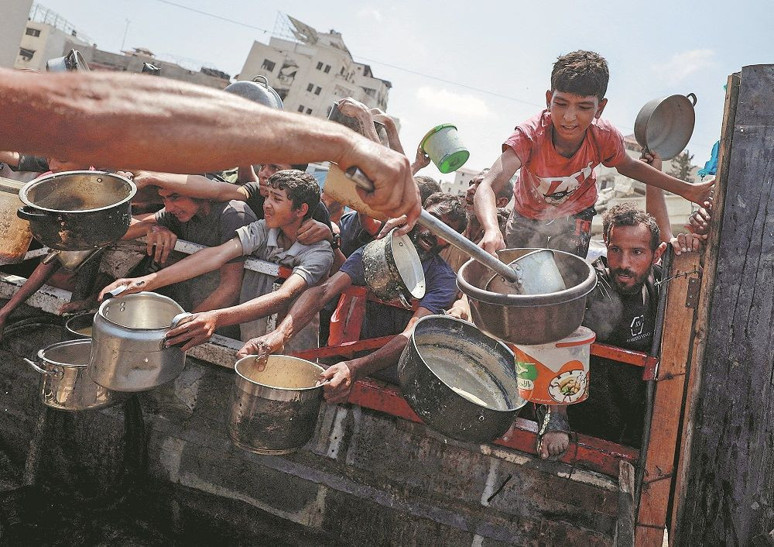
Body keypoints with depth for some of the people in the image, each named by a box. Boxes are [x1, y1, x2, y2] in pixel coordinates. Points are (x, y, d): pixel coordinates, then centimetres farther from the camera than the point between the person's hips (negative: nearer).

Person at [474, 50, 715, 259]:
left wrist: (687, 190, -6)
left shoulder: (605, 138, -28)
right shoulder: (530, 135, -39)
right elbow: (488, 186, -52)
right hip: (527, 215, -1)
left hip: (575, 217, 1)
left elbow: (629, 166, -3)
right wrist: (492, 230, -74)